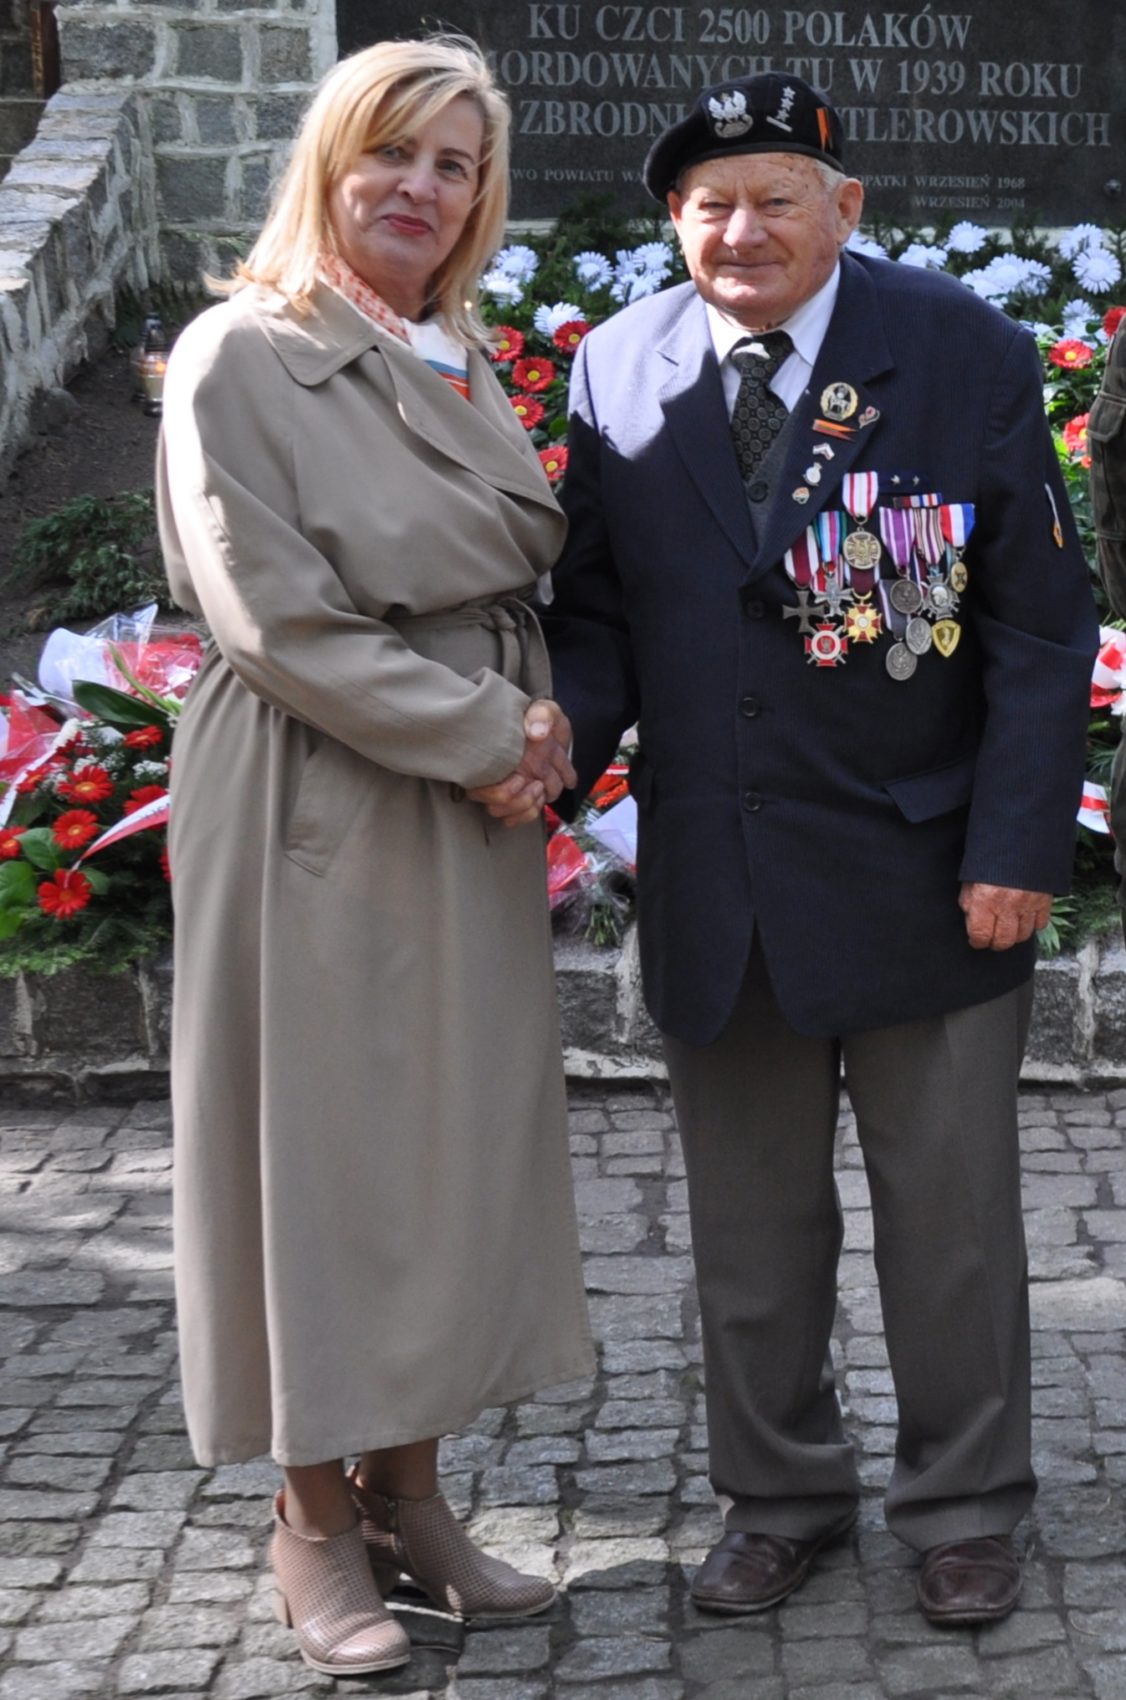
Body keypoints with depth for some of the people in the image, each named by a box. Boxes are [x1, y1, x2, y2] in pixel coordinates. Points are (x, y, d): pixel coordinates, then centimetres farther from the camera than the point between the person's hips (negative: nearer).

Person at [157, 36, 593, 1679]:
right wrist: (485, 732, -14)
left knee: (459, 1139, 11)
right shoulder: (241, 357, -11)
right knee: (316, 1143, 3)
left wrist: (544, 715, -3)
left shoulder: (463, 359, 11)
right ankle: (316, 1515, 18)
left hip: (473, 811, 7)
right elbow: (276, 619, -17)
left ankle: (408, 1485, 26)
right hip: (314, 805, -7)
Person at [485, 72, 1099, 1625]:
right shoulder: (619, 373, 1)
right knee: (751, 1227, 15)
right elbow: (598, 609, 7)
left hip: (920, 879, -2)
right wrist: (564, 731, -14)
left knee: (950, 1218, 12)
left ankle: (964, 1508, 31)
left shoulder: (967, 356, -6)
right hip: (713, 889, 3)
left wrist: (1020, 848, -12)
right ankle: (779, 1499, 34)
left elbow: (1042, 624, -6)